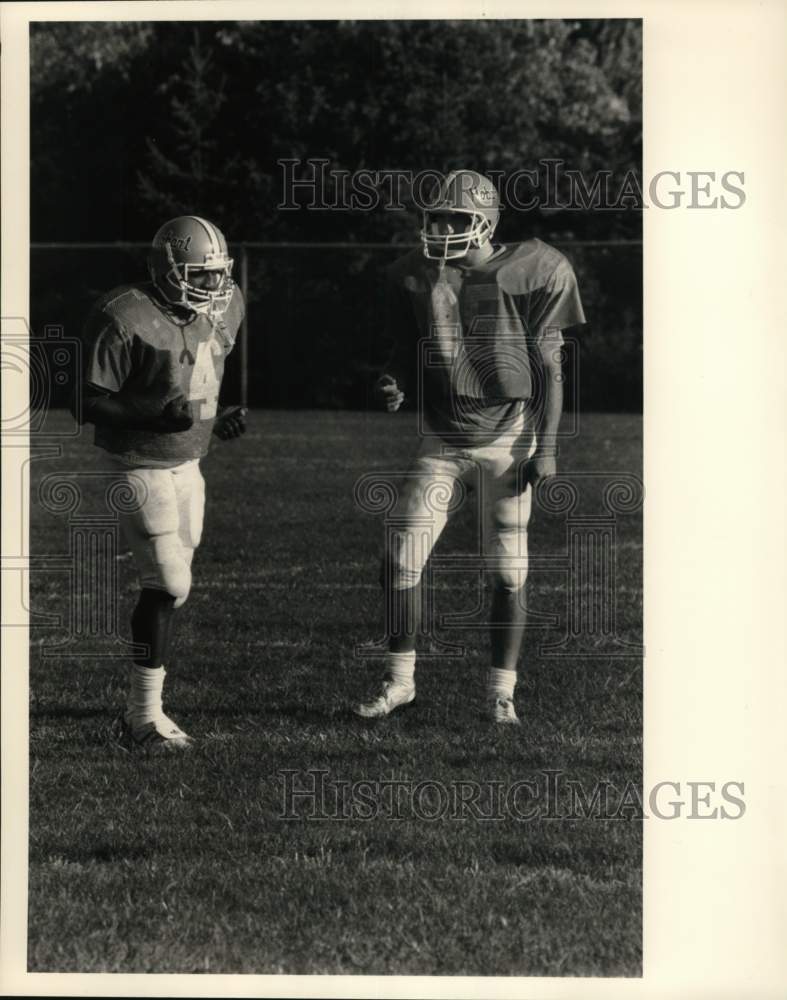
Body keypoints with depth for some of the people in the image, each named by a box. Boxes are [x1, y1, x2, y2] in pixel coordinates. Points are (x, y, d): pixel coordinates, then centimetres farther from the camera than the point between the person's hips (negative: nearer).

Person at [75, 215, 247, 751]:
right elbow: (88, 402, -16)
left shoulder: (220, 311, 4)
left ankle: (144, 709, 19)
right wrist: (153, 414, -28)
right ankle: (146, 715, -3)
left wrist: (220, 421, 4)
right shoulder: (127, 321, -20)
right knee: (169, 585, -12)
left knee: (169, 587, 9)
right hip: (140, 465, -8)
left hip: (188, 462, 8)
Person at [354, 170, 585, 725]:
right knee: (401, 559, -4)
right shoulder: (416, 277, -1)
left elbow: (549, 368, -5)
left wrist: (545, 448, -9)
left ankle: (502, 693, 10)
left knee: (507, 572, 0)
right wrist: (393, 382, -12)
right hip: (442, 442, 3)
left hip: (508, 439, -3)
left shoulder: (531, 273, -10)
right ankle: (399, 680, 9)